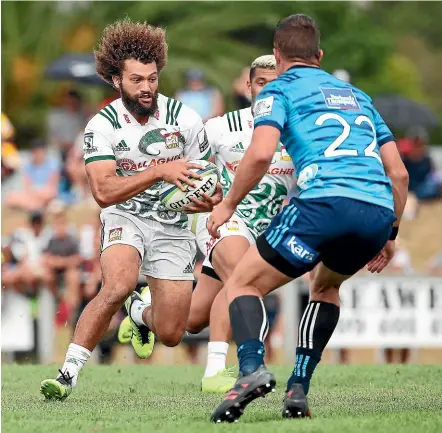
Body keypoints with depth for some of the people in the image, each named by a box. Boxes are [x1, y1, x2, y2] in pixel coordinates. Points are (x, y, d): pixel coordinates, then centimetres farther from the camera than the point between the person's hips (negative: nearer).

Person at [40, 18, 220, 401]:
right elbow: (103, 191, -24)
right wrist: (159, 171, -34)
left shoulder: (185, 119, -8)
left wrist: (210, 199, -21)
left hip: (173, 225, 2)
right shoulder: (102, 127, -13)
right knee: (119, 284, -35)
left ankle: (142, 312, 39)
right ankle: (69, 372, -27)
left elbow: (204, 179, 4)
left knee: (170, 336, 1)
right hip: (125, 217, -2)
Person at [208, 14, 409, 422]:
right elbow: (399, 173, 25)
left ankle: (252, 369, -20)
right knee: (325, 285, 33)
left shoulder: (280, 90, 13)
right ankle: (298, 389, 17)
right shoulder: (356, 95, 31)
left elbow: (261, 153, -6)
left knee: (243, 284, 8)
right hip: (379, 211, 6)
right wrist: (390, 235, 33)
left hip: (326, 202, -6)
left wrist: (227, 204, 7)